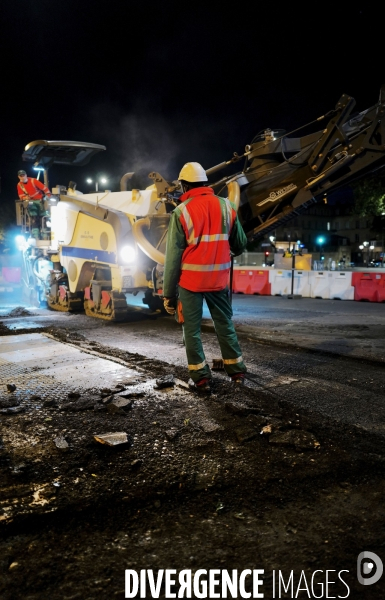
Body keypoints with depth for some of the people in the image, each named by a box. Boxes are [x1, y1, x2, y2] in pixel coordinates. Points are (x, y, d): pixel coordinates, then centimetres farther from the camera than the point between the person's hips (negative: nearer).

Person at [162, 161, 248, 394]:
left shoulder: (181, 212, -8)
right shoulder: (226, 206, 2)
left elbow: (173, 255, -9)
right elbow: (240, 244, 9)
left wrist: (168, 293, -3)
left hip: (190, 279, -3)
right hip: (219, 278, 3)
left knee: (192, 329, 9)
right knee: (225, 324, 17)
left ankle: (202, 378, 11)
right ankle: (237, 371, 25)